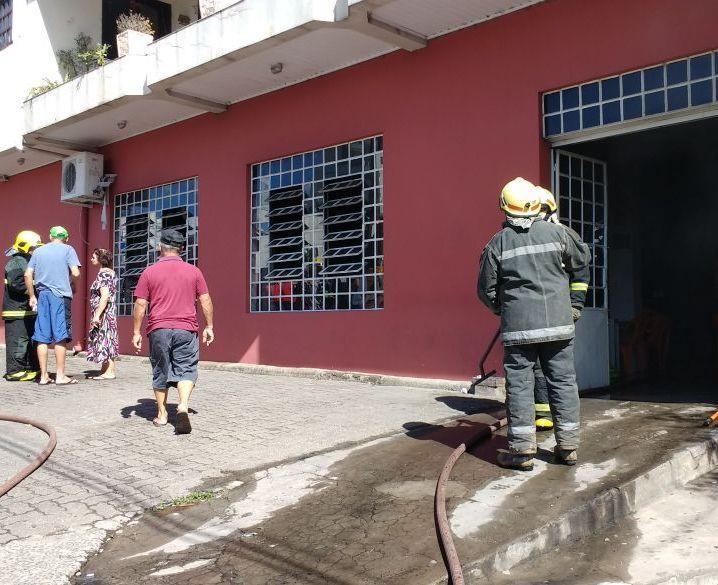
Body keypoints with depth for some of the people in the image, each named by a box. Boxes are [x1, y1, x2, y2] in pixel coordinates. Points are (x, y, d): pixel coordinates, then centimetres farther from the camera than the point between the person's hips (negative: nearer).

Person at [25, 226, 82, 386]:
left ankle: (43, 376, 9)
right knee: (60, 337, -1)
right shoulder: (68, 249, 2)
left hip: (42, 295, 4)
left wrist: (32, 296, 14)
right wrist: (73, 285, 11)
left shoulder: (39, 251, 13)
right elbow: (75, 272, -9)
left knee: (42, 337, 6)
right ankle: (60, 376, 0)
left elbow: (28, 275, 8)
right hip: (61, 295, -4)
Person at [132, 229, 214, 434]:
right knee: (186, 370, 2)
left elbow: (140, 304, 1)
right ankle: (183, 405, -21)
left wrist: (136, 332, 6)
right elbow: (205, 300, 4)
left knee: (160, 372, 13)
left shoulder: (149, 272, 2)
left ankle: (161, 414, 20)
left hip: (158, 329, 1)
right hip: (186, 330, 0)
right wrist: (209, 327, 12)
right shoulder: (193, 271, 5)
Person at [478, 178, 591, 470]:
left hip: (518, 325, -2)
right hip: (558, 322, 2)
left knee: (519, 383, 3)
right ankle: (568, 445, 16)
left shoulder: (497, 243, -1)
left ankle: (522, 448, 3)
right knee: (563, 381, 10)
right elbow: (582, 258, 17)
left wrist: (500, 309, 21)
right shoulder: (556, 232, 2)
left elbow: (486, 290, 3)